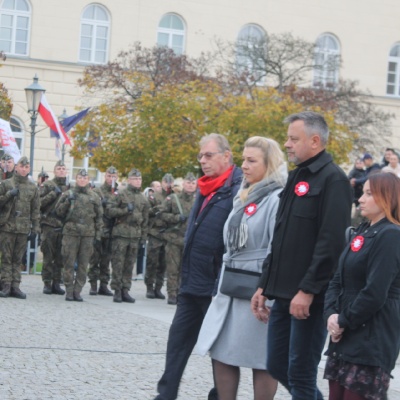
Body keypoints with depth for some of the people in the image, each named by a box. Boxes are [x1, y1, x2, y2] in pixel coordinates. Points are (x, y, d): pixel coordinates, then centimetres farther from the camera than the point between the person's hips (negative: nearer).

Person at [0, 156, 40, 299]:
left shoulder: (33, 188, 10)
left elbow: (35, 209, 11)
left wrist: (35, 228, 6)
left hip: (23, 228, 2)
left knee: (18, 259, 5)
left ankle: (15, 286, 6)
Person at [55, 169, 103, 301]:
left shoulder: (94, 197, 11)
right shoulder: (68, 194, 8)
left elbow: (99, 217, 12)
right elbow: (58, 212, 6)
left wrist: (98, 235, 6)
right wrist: (67, 201, -10)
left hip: (88, 234, 1)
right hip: (70, 232, -1)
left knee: (83, 264, 3)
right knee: (69, 263, -2)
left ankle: (77, 291, 8)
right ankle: (69, 290, 4)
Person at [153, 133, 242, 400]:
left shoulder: (238, 190, -14)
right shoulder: (206, 189, 14)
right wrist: (187, 277, 18)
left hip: (216, 288, -8)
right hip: (192, 284, 9)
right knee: (178, 340, 9)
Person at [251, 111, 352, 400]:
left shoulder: (332, 179, -11)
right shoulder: (297, 177, 18)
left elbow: (332, 242, -20)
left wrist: (308, 290, -22)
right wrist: (265, 285, 18)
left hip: (310, 297, -9)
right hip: (284, 295, 9)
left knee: (300, 373, -3)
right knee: (278, 367, 13)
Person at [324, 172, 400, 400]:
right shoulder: (361, 233, 16)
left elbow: (374, 293, -20)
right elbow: (339, 280, 13)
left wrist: (344, 322, -11)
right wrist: (331, 314, -4)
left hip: (372, 341, -9)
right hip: (345, 338, 9)